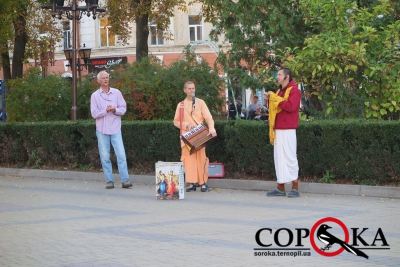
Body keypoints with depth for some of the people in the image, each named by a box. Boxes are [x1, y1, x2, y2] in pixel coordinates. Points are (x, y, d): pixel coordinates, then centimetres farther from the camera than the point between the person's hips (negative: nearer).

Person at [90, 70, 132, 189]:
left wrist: (115, 110, -15)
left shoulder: (116, 93, 6)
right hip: (102, 129, 0)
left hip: (115, 128, 0)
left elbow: (123, 108, 4)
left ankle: (125, 180, -6)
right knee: (105, 156, 2)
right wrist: (106, 110, -16)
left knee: (121, 154, -7)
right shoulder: (95, 96, 3)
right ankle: (109, 180, 9)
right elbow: (94, 113, -3)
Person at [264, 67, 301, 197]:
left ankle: (295, 188, -3)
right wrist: (270, 99, 4)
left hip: (287, 130, -8)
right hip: (278, 129, 8)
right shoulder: (280, 91, 19)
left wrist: (275, 98, -16)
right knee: (279, 157, 7)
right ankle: (280, 187, 9)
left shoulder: (294, 90, -7)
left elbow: (290, 107, -21)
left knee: (290, 157, -7)